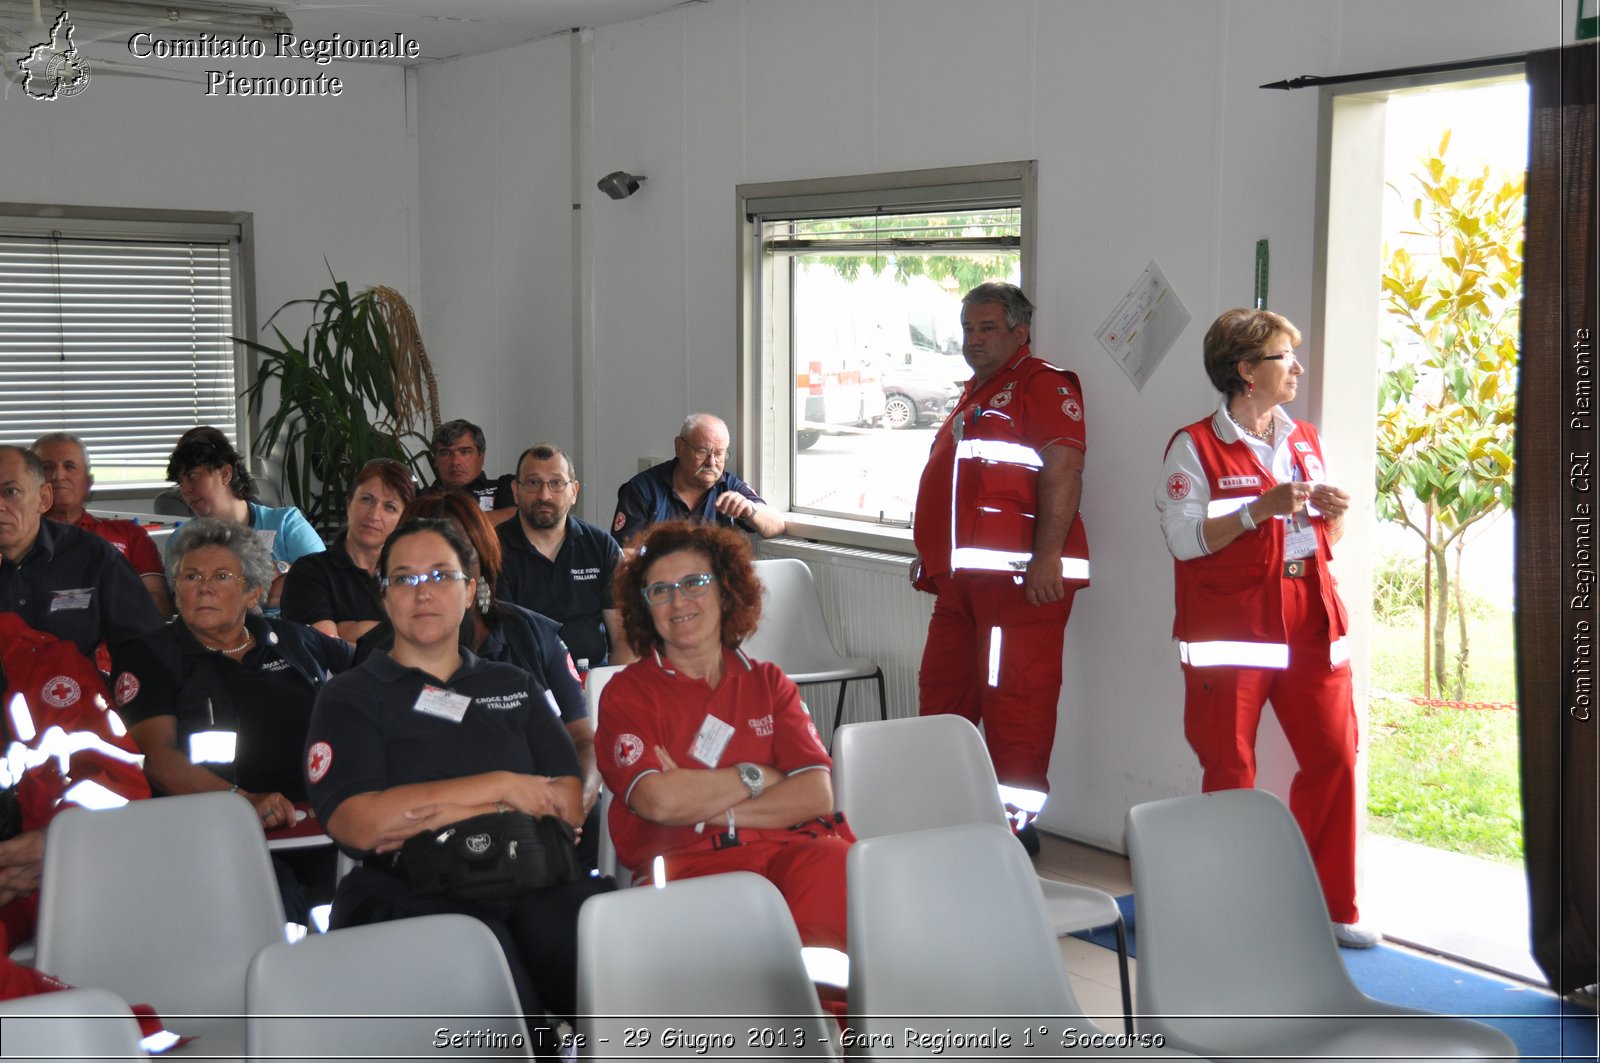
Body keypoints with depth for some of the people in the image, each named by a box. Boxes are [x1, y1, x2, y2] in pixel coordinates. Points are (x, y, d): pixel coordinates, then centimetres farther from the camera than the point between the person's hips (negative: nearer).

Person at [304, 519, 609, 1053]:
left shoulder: (515, 687, 24)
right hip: (409, 897, -2)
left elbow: (567, 804, 10)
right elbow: (358, 824, -3)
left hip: (531, 882, 3)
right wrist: (500, 787, 0)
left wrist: (422, 815, -2)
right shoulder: (350, 697, 14)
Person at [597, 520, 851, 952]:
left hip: (790, 849, 3)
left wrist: (697, 799, -2)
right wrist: (757, 777, 5)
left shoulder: (768, 682, 22)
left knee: (832, 866, -34)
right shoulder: (627, 692, 12)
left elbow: (817, 795, 6)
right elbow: (658, 801, -7)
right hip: (686, 862, -3)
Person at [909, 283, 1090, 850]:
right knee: (942, 692, 15)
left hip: (1022, 576, -10)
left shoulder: (1044, 385, -6)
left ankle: (1017, 820, 1)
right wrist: (930, 552, 26)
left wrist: (1047, 556, -25)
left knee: (1015, 697, -7)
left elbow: (1063, 469, -18)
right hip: (962, 579, 10)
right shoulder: (973, 397, 25)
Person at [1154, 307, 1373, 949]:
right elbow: (1185, 539, -13)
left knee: (1333, 758, 1)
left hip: (1310, 626, 6)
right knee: (1230, 773, 1)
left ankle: (1327, 905, 14)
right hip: (1230, 633, -5)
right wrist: (1262, 508, -20)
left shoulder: (1304, 441, 15)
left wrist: (1332, 511, -1)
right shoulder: (1195, 447, -4)